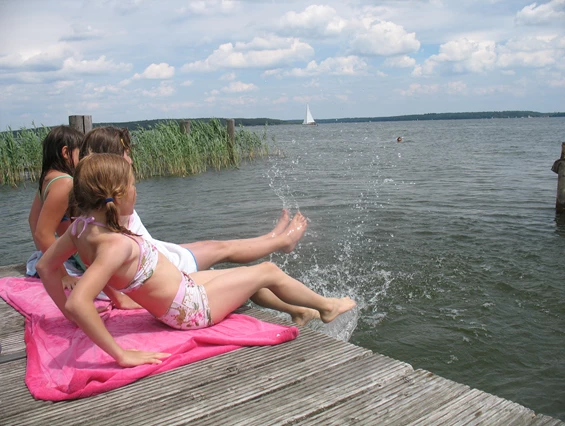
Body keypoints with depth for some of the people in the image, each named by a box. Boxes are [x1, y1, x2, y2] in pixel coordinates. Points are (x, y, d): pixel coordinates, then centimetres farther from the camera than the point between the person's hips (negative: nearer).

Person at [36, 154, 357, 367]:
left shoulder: (82, 225, -9)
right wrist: (121, 355, -38)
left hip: (180, 287, 9)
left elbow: (46, 266, 3)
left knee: (248, 277, 28)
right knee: (268, 271, 8)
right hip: (192, 308, -9)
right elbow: (77, 303, -44)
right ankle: (326, 306, 34)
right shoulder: (117, 244, -34)